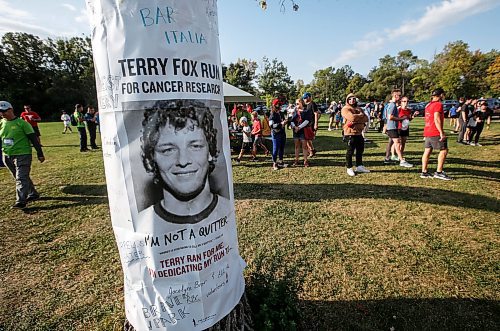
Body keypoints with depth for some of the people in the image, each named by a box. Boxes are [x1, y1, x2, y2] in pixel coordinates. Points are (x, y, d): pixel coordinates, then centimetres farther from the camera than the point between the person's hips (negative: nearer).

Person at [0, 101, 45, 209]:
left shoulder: (22, 123, -7)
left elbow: (33, 138, -7)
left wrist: (40, 154, -9)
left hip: (22, 154, -7)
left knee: (21, 178, -11)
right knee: (19, 178, 15)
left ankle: (21, 201, -11)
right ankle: (33, 194, 27)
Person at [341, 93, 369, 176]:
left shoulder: (358, 108, 17)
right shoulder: (345, 109, -6)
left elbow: (366, 118, 5)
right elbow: (352, 117, -24)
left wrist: (356, 120, -13)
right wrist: (361, 115, -5)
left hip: (359, 133, 8)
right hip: (350, 133, -8)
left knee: (360, 150, 13)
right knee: (350, 151, -1)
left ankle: (359, 166, 25)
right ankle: (349, 168, 10)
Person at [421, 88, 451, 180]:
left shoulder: (428, 105, 16)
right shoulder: (438, 104, -10)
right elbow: (437, 119, -19)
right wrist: (441, 132, -19)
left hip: (427, 132, 9)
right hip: (435, 133, -9)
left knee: (427, 151, 8)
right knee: (444, 150, -3)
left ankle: (424, 172, 10)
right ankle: (439, 172, -3)